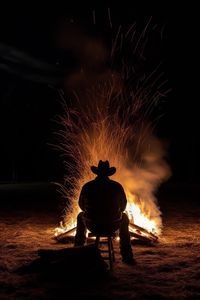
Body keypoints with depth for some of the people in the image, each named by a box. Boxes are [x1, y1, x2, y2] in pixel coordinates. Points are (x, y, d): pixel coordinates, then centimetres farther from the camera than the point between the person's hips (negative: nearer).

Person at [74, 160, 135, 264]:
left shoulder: (87, 186, -5)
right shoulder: (117, 186, -5)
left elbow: (82, 206, 9)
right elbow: (123, 206, 7)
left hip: (92, 225, 1)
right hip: (113, 225, 0)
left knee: (81, 216, 34)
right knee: (124, 218, 33)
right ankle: (127, 257, 32)